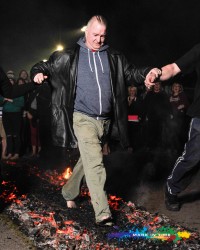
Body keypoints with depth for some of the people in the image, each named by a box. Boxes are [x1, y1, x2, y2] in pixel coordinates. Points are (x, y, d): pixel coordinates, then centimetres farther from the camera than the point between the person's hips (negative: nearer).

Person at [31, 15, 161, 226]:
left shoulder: (113, 58, 9)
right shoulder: (70, 57, 1)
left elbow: (131, 72, 9)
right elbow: (45, 66, 8)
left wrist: (149, 72, -11)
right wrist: (38, 72, -15)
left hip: (104, 120, 5)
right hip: (83, 118, -4)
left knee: (87, 161, 18)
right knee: (95, 163, -16)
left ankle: (69, 193, 41)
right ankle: (103, 214, -14)